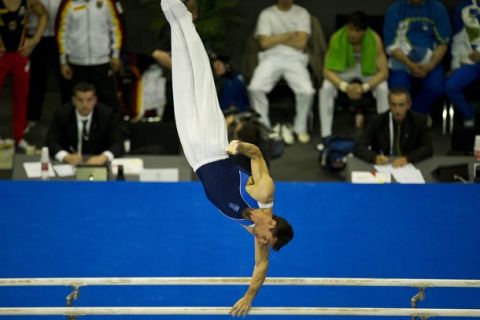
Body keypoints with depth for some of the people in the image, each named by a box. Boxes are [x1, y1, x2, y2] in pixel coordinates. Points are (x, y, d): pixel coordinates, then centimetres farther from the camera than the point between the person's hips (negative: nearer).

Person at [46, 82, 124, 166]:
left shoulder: (108, 114, -7)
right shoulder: (62, 114, -5)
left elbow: (118, 144, -13)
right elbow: (51, 142, -9)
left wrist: (103, 157, -34)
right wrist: (66, 157, -30)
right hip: (70, 164, 1)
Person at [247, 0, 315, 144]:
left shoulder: (302, 13, 7)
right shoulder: (266, 14, 7)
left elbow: (301, 42, -4)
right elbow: (265, 43, -3)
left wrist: (276, 39, -1)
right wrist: (289, 35, -2)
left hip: (295, 58, 0)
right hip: (271, 57, 0)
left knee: (307, 91, -27)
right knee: (255, 88, -27)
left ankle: (300, 128, -1)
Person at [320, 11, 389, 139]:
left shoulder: (374, 39, -28)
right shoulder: (337, 38, -27)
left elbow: (384, 71, -25)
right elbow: (327, 70, -25)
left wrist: (365, 87, -40)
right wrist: (345, 86, -41)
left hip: (368, 72, 0)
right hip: (344, 71, 0)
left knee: (383, 89, -30)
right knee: (326, 88, -29)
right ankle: (326, 136, -22)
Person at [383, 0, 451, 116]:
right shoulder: (395, 10, -1)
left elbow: (443, 43, 2)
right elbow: (391, 45, -4)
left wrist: (431, 65, -15)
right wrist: (410, 65, -18)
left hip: (429, 60, 1)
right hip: (402, 60, -1)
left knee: (436, 87, -28)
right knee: (398, 87, -29)